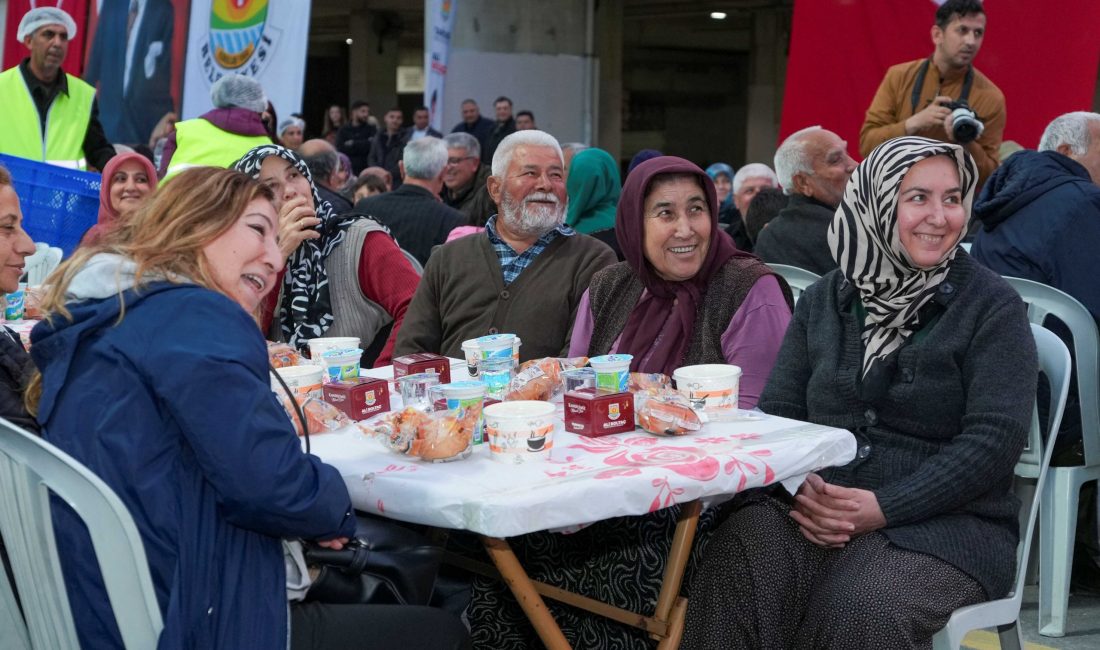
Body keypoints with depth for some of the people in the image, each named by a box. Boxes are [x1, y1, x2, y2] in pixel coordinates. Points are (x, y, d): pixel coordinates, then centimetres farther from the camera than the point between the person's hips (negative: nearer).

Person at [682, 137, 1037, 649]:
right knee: (732, 575, -30)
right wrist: (800, 488, -13)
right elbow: (779, 412, 10)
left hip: (945, 519, -2)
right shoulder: (823, 301, 13)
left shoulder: (992, 307, 0)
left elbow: (993, 440, -9)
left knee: (862, 607, -35)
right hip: (815, 506, 3)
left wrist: (882, 507, -19)